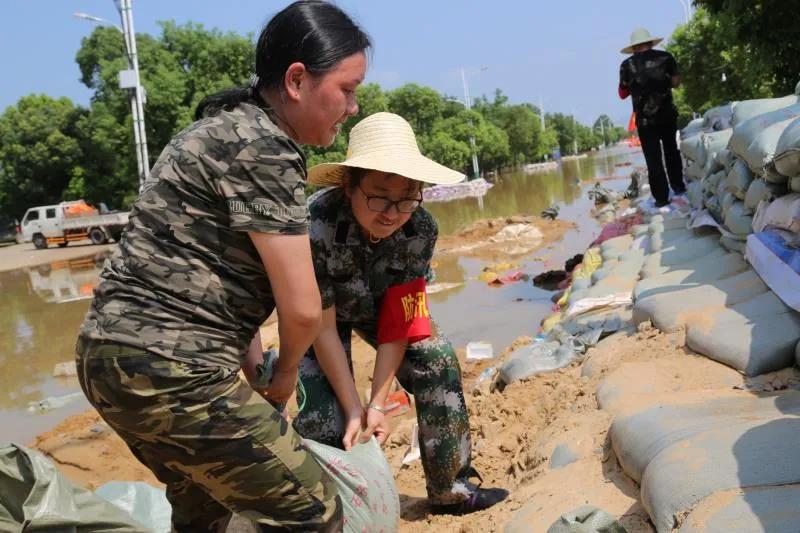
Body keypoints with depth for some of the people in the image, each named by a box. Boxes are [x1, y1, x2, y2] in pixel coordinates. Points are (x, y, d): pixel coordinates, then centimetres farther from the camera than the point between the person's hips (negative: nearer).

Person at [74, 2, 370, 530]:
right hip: (168, 368, -10)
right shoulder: (263, 146, -16)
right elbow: (302, 306, -16)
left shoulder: (231, 126, 14)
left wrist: (255, 368, 9)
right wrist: (286, 372, 5)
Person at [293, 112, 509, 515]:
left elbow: (397, 323, -22)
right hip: (319, 311, -3)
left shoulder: (420, 229, -29)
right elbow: (324, 330, -28)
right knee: (324, 416, -15)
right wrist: (354, 410, -25)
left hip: (382, 304, 3)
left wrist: (377, 404, -24)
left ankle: (451, 488, 8)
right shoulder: (316, 227, -39)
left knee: (438, 365, -9)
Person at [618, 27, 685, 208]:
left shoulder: (627, 65, -6)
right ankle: (678, 186, 30)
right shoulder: (665, 57, -2)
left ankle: (661, 197, 3)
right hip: (667, 114, 2)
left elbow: (623, 94, 1)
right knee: (671, 150, 23)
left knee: (653, 158, 4)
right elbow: (676, 82, 2)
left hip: (645, 119, -2)